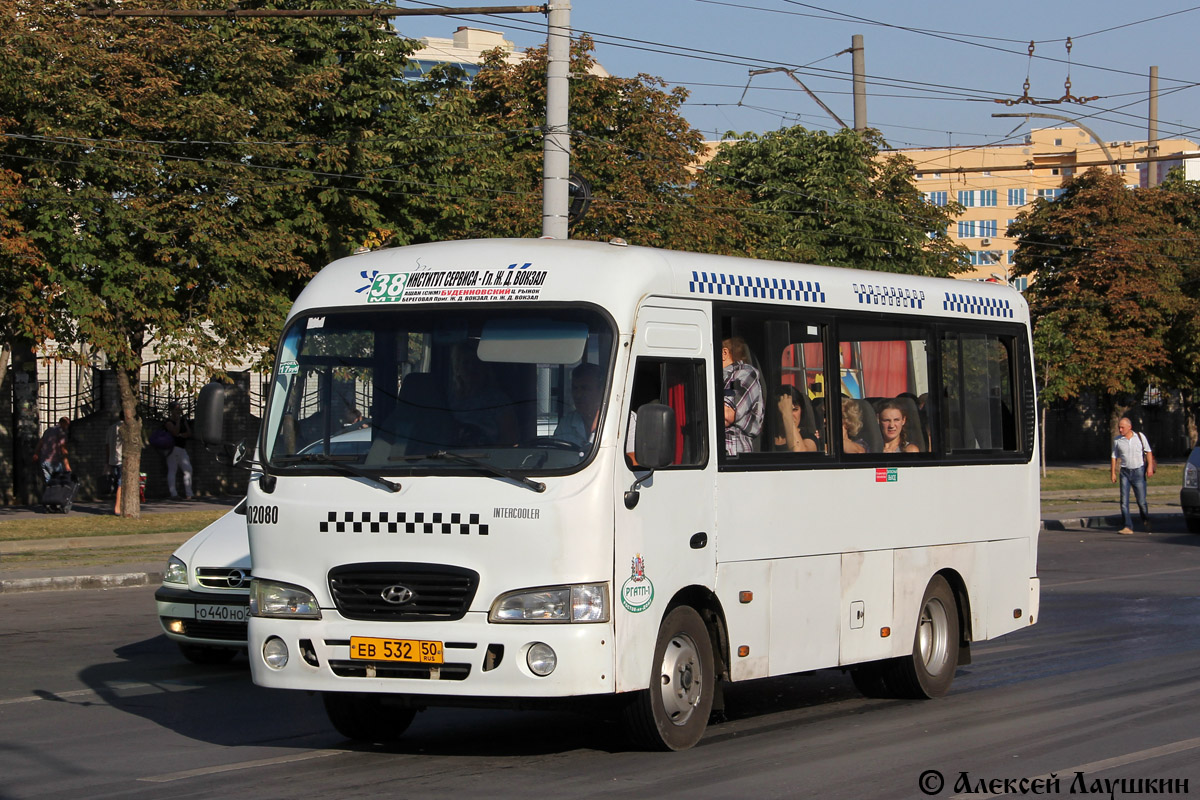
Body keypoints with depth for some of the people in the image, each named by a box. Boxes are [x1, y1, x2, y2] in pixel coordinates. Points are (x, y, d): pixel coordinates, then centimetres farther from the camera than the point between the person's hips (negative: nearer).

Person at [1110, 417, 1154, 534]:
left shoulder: (1140, 437, 1)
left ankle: (1146, 522, 25)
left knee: (1141, 500, 0)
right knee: (1124, 500, -10)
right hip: (1125, 472, 1)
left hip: (1138, 471, -1)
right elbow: (1114, 457, 7)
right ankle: (1128, 527, -11)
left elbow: (1148, 452, 4)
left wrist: (1150, 466, -7)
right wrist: (1113, 473, 1)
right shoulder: (1117, 440, 3)